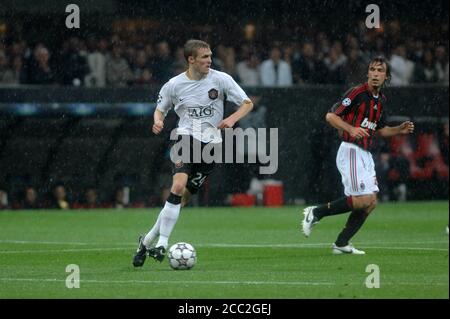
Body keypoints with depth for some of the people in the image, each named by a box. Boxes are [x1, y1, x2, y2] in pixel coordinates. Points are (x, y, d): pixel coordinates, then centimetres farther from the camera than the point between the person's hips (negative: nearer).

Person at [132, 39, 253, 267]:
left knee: (184, 197, 0)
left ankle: (148, 241, 14)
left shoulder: (221, 79, -2)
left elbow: (247, 103, 3)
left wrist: (232, 119, -16)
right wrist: (158, 121, -9)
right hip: (185, 139, -1)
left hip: (210, 144, 1)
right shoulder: (174, 85, -1)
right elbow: (160, 109, 14)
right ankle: (161, 243, -19)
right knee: (178, 186, -25)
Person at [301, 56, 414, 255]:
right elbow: (331, 116, -13)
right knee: (363, 199, -17)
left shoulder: (381, 100, 15)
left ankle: (341, 244, 8)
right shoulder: (357, 93, -11)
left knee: (371, 201, 3)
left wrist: (400, 130, 9)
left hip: (366, 154, 9)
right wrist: (352, 129, -26)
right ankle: (316, 213, -4)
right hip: (351, 151, -9)